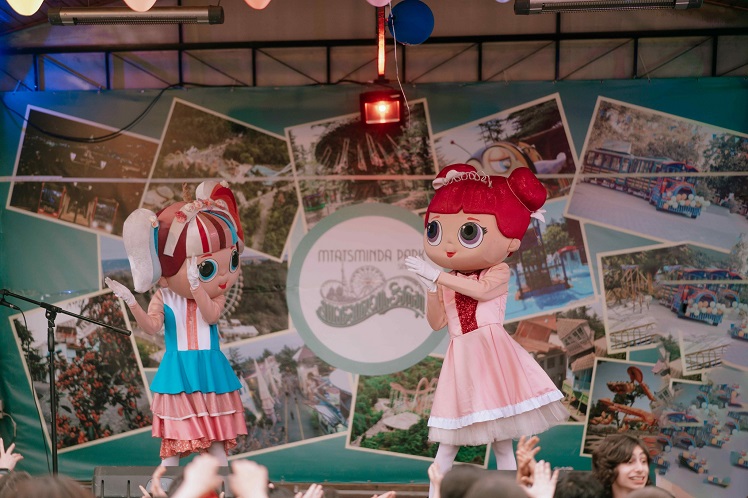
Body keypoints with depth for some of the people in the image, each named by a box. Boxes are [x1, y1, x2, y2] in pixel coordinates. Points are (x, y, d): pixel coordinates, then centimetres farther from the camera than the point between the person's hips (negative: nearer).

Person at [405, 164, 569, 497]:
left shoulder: (498, 272, -4)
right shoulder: (447, 284, 9)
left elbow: (481, 290, -24)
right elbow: (437, 324, 8)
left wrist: (437, 275, -24)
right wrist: (431, 291, -7)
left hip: (493, 355, -3)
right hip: (462, 361, 3)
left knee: (502, 441, 1)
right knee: (448, 442, 6)